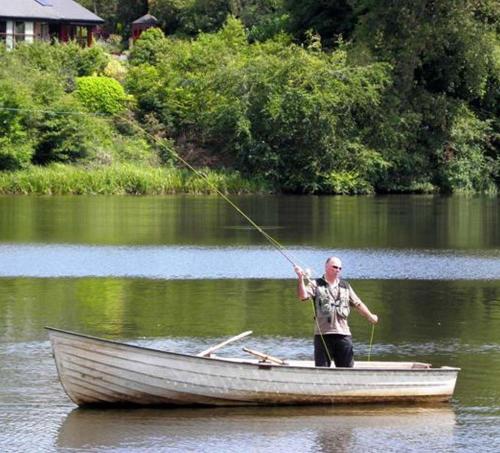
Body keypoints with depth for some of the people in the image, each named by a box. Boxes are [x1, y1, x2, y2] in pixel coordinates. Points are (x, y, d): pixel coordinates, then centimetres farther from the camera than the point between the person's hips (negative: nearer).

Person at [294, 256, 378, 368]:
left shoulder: (345, 286, 17)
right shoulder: (316, 284, 5)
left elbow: (357, 303, 17)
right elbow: (303, 296, -10)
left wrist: (370, 316, 6)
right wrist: (301, 279, -23)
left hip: (343, 333, 3)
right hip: (323, 333, -3)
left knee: (347, 367, 2)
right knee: (321, 369, -1)